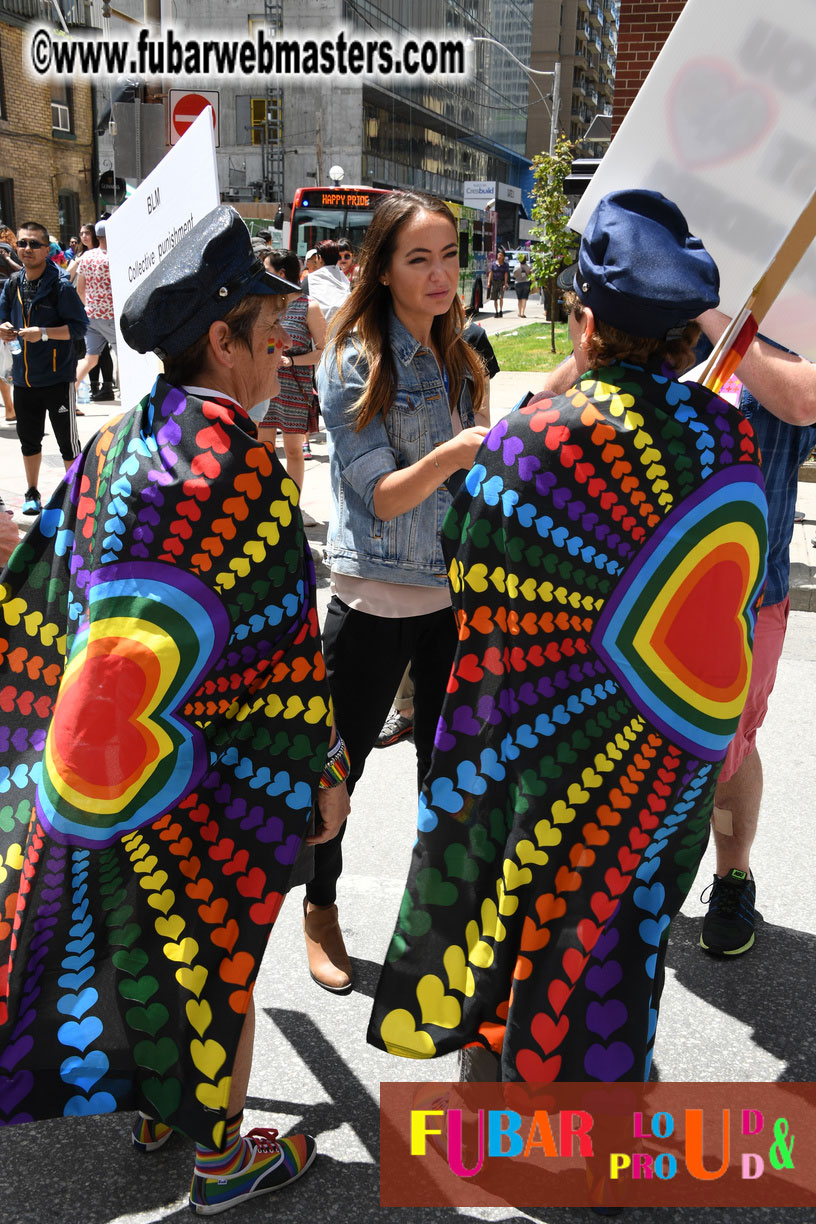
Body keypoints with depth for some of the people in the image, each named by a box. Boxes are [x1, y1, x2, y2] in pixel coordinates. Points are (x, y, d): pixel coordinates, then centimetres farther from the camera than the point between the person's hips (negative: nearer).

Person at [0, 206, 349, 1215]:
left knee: (140, 938, 24)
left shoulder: (110, 448, 3)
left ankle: (152, 1106, 46)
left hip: (98, 759, 8)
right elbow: (283, 646, -21)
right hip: (209, 780, -7)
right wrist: (321, 773, -11)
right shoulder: (238, 469, -21)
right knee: (214, 956, 12)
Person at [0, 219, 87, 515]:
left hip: (57, 378, -5)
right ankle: (33, 493, 32)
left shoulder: (60, 286, -11)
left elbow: (80, 326, -14)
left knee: (67, 441, 3)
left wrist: (44, 333, -24)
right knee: (29, 439, 17)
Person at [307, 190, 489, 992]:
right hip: (373, 600, -5)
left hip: (453, 594, 5)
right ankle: (320, 910, 32)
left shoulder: (459, 361, 7)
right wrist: (451, 453, -33)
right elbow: (382, 497, -18)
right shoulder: (352, 362, -12)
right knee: (340, 764, 9)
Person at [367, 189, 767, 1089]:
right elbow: (737, 600, 4)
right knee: (620, 949, 23)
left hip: (548, 756, -4)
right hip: (674, 773, 5)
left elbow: (473, 589, -9)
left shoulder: (529, 440, -19)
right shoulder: (731, 441, -5)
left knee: (523, 939, 17)